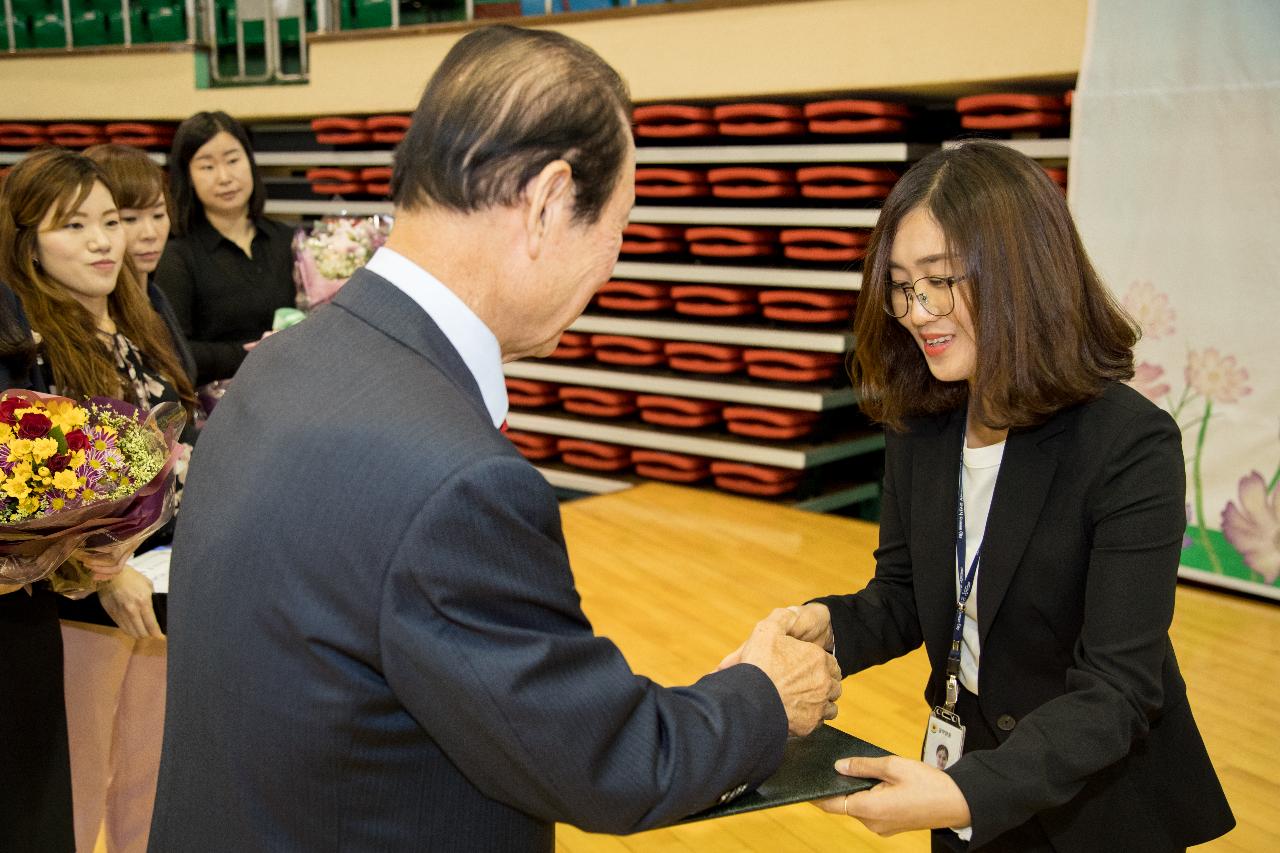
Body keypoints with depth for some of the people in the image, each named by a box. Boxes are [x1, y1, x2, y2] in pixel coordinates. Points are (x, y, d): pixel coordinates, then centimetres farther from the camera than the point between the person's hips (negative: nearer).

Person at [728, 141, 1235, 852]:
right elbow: (903, 596, 1)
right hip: (967, 765, 5)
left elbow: (1117, 691, -26)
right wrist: (826, 625, -20)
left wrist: (969, 793, -39)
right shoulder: (919, 426, -5)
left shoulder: (1131, 447, -24)